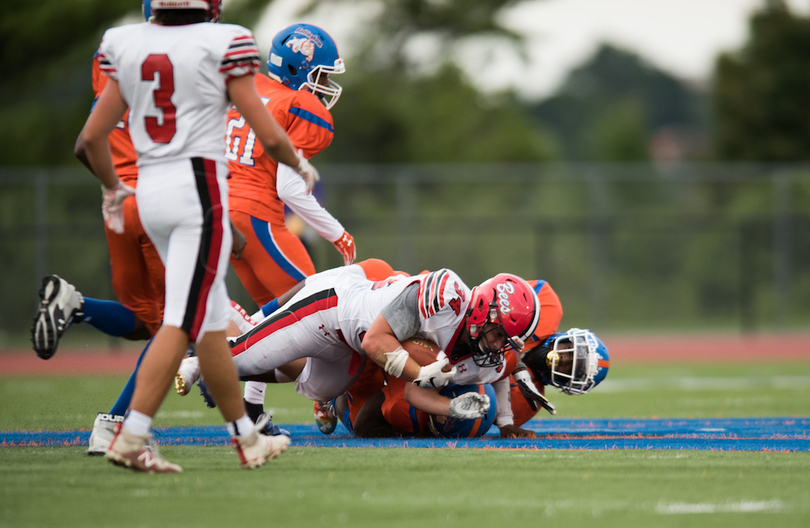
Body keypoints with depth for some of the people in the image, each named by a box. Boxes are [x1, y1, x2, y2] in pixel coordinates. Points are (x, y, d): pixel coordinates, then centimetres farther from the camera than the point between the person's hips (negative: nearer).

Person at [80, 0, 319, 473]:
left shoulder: (128, 48, 7)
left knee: (212, 320, 14)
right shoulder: (222, 46, -8)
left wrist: (112, 188, 29)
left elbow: (93, 136, 11)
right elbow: (269, 136, -6)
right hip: (199, 187, -7)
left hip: (151, 189, 7)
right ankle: (131, 437, -17)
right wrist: (299, 164, 16)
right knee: (184, 322, -8)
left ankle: (247, 438, 20)